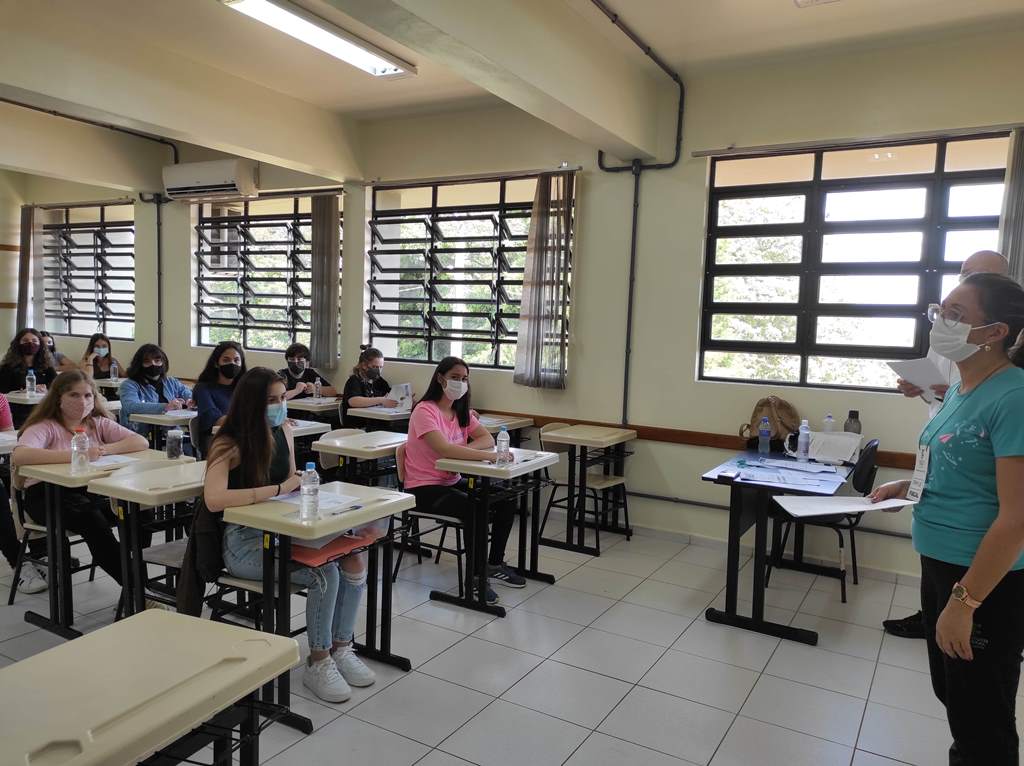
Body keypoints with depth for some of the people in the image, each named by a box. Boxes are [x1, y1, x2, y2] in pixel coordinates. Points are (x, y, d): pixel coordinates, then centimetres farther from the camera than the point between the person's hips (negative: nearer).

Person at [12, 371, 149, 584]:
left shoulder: (99, 424, 15)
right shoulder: (45, 427, 0)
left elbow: (141, 442, 3)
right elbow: (19, 456, -22)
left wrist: (104, 450, -13)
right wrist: (74, 455, -27)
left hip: (92, 489, 4)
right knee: (91, 518, -35)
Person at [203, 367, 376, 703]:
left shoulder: (283, 431, 5)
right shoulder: (229, 445, -15)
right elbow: (213, 499, -32)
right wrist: (279, 489, -29)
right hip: (244, 541, -6)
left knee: (354, 559, -14)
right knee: (325, 573, -26)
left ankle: (341, 648, 2)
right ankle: (318, 663, -6)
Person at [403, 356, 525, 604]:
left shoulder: (462, 411, 8)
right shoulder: (425, 411, -17)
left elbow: (488, 439, -1)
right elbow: (444, 449, -32)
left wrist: (465, 449, -21)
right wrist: (487, 456, -37)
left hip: (453, 481, 8)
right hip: (424, 488, -8)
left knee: (506, 501, -5)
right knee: (475, 509, -30)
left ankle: (495, 564, 12)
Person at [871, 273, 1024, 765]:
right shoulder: (961, 386, 6)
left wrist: (964, 602, -22)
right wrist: (910, 486, 5)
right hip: (940, 564, 9)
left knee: (981, 723, 8)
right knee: (952, 697, 24)